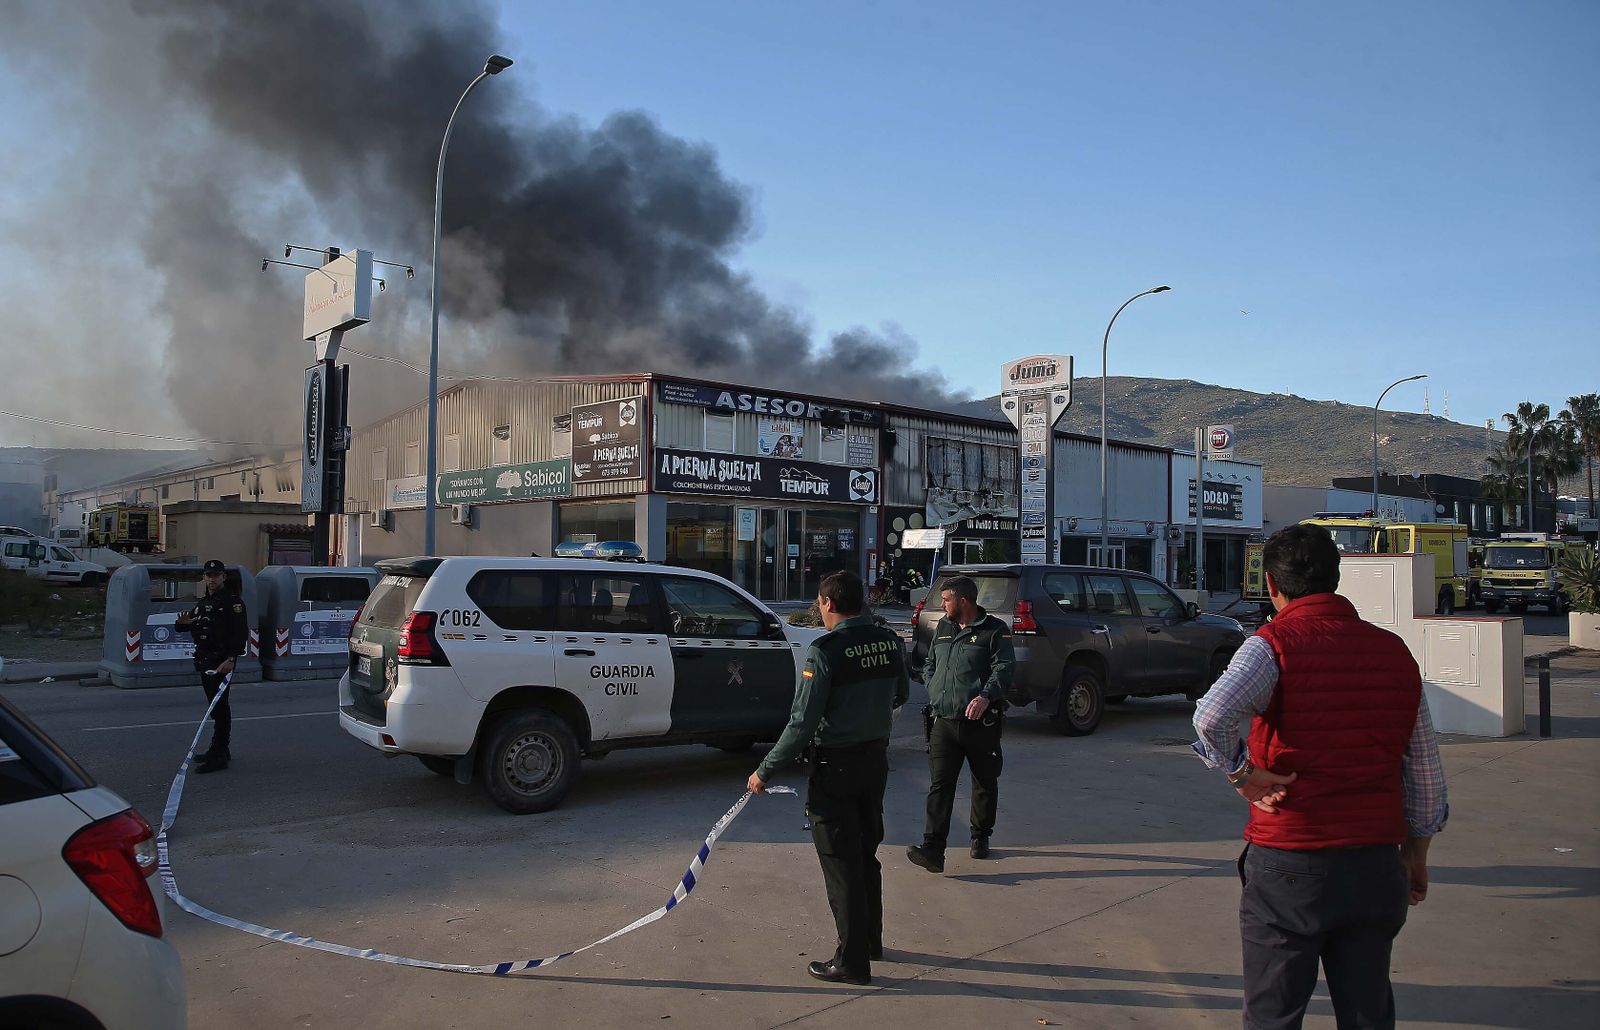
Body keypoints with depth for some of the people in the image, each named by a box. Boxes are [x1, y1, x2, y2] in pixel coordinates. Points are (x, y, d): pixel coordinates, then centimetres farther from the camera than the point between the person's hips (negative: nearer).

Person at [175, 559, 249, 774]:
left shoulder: (232, 601, -9)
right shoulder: (203, 603, 19)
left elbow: (241, 632, -18)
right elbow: (191, 626, 26)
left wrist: (231, 659, -27)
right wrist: (183, 622, 0)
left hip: (221, 662, -9)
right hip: (205, 661, 9)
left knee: (219, 707, -10)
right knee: (215, 706, 16)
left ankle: (218, 756, -11)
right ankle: (219, 750, 26)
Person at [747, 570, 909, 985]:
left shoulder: (827, 650, -20)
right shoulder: (888, 641, -1)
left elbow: (802, 722, -21)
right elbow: (901, 695, 16)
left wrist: (765, 770, -12)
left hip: (837, 766, -7)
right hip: (876, 758, 7)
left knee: (840, 863, 4)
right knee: (866, 854, 22)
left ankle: (852, 960, 11)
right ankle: (871, 940, 36)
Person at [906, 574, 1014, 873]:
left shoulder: (995, 630, -3)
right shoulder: (942, 628, 16)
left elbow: (1003, 669, -13)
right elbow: (929, 665, 26)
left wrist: (985, 696, -29)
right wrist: (934, 691, 8)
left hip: (981, 723, -4)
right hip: (944, 722, 4)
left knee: (985, 785, 12)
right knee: (940, 785, -7)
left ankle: (981, 837, 33)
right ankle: (932, 850, -13)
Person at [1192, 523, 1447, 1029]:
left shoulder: (1275, 644, -12)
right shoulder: (1394, 650, 5)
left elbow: (1212, 717, -32)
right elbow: (1425, 771, 12)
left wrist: (1242, 773, -14)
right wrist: (1415, 853, 23)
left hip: (1288, 867, -5)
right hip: (1376, 865, 5)